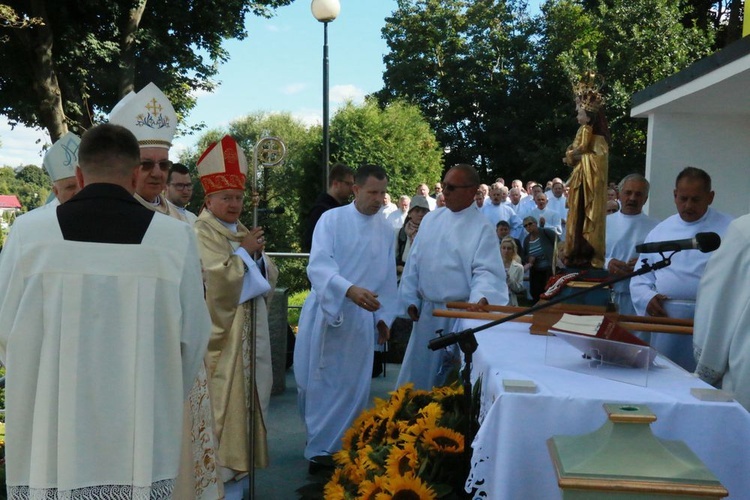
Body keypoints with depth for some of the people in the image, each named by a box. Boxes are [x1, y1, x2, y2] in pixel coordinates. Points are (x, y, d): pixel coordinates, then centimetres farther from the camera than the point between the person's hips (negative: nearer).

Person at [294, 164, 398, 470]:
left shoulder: (386, 231, 9)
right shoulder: (332, 219, -5)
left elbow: (388, 278, 15)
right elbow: (318, 266, -18)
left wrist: (384, 316, 11)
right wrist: (349, 289, -34)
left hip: (361, 319, 3)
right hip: (326, 313, -3)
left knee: (352, 386, 5)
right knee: (319, 383, 5)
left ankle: (326, 448, 19)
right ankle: (321, 446, 22)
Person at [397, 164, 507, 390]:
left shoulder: (482, 228, -9)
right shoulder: (431, 219, 7)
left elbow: (486, 271, -15)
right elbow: (414, 262, 10)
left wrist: (481, 297, -34)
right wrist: (410, 299, 5)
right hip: (427, 310, 5)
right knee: (419, 370, 15)